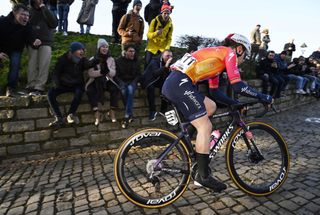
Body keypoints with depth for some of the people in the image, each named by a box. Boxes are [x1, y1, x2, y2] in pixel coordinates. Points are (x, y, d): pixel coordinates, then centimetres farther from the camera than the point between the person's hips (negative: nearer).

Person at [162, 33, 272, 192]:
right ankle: (204, 177, 5)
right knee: (205, 127, -4)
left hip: (171, 84, 9)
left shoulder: (216, 55, 30)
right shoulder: (229, 53, 5)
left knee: (211, 107, 20)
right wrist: (264, 97, 7)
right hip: (180, 84, -9)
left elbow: (215, 92, 29)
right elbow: (238, 86, -6)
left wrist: (236, 104, 26)